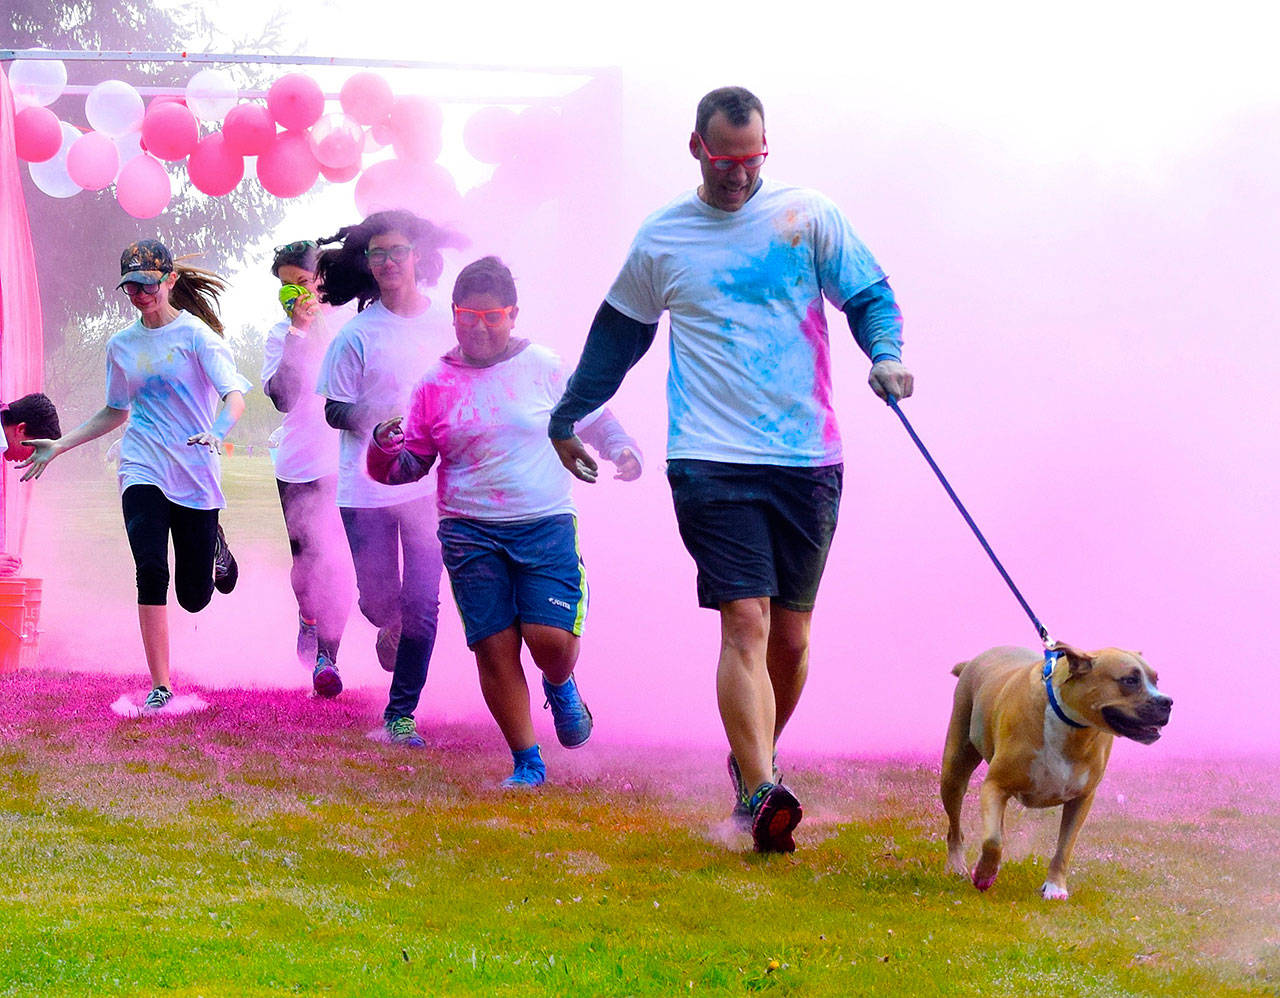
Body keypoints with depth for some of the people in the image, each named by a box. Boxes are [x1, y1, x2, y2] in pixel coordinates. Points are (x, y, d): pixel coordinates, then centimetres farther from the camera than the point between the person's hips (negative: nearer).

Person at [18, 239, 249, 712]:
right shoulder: (121, 345, 9)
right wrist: (58, 446, 17)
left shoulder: (195, 334, -5)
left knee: (195, 597, 4)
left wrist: (216, 434, -37)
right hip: (143, 473, 3)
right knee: (151, 571, -19)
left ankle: (213, 544, 40)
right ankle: (160, 686, -12)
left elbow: (235, 395, -16)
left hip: (195, 474, -2)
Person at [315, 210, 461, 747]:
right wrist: (374, 420, -20)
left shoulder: (445, 327, 3)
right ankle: (391, 627, 42)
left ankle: (401, 712, 8)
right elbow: (334, 409, -2)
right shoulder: (356, 334, -3)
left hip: (429, 482, 1)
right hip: (367, 486, -1)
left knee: (422, 604, -3)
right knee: (378, 599, 5)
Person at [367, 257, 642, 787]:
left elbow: (592, 417, 18)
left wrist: (621, 448, 1)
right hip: (471, 533, 1)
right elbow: (412, 464, 12)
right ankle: (526, 761, 11)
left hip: (546, 524, -1)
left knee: (551, 637, -14)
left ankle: (560, 686, 24)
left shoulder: (543, 367, 5)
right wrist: (387, 448, -10)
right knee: (494, 647, -4)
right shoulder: (436, 384, 6)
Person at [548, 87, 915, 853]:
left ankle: (755, 763, 30)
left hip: (808, 460, 2)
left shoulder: (809, 218, 6)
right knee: (746, 622, -16)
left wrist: (886, 353, -13)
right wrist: (566, 419, 29)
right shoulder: (662, 239, 9)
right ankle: (761, 793, -23)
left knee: (791, 634, 8)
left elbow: (871, 296, 9)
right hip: (712, 463, -1)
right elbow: (616, 335, 22)